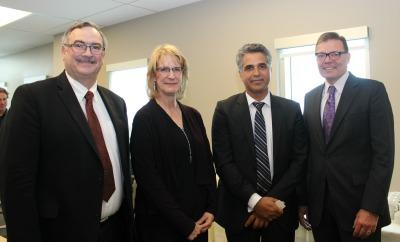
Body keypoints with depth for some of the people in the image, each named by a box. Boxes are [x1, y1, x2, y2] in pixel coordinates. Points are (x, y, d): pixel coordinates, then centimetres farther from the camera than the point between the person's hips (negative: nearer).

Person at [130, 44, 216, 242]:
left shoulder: (193, 115, 6)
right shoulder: (144, 118, -11)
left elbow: (207, 165, 9)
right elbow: (148, 177, -15)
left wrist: (211, 209, -1)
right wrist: (184, 224, -14)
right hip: (161, 225, -5)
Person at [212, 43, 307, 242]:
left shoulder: (292, 109, 1)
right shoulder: (225, 110, -5)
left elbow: (299, 159, -1)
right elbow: (223, 162, -8)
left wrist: (274, 201, -10)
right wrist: (255, 201, -14)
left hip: (281, 210, 2)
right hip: (239, 211, -1)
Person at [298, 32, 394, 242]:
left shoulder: (373, 91, -5)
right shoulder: (310, 98, 9)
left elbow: (384, 152, -10)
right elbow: (307, 151, 9)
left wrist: (371, 208, -15)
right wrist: (303, 200, 6)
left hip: (358, 203, -4)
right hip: (318, 205, 4)